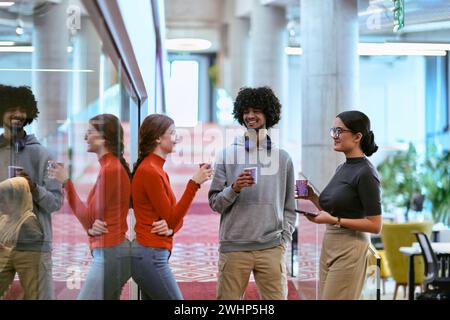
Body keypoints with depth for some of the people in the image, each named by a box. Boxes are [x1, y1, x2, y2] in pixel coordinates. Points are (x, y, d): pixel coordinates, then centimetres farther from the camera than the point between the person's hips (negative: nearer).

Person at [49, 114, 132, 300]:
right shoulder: (114, 166, 14)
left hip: (109, 253, -10)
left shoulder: (110, 169, -15)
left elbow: (88, 218, -11)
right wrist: (91, 228, -10)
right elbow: (94, 219, 13)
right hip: (114, 251, 10)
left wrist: (66, 183, -6)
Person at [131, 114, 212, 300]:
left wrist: (171, 228, -10)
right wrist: (194, 183, -16)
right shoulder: (149, 171, -14)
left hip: (151, 254, 9)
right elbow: (171, 219, -14)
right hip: (151, 256, -9)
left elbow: (176, 218, 14)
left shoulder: (157, 170, 15)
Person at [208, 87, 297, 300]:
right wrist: (234, 189, -14)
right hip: (233, 247, -1)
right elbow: (214, 203, 3)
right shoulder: (227, 155, 5)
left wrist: (284, 239, 3)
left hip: (271, 248, 1)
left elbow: (289, 206, 13)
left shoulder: (283, 158, 10)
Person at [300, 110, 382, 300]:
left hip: (350, 249, -9)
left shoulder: (366, 173, -14)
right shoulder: (342, 168, 13)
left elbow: (375, 225, -16)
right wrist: (313, 197, 5)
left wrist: (334, 220, -20)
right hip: (329, 246, 9)